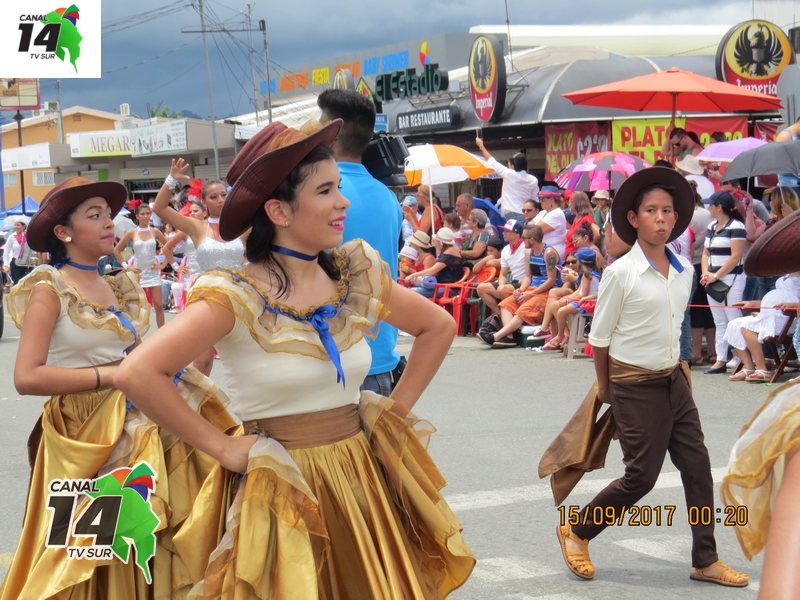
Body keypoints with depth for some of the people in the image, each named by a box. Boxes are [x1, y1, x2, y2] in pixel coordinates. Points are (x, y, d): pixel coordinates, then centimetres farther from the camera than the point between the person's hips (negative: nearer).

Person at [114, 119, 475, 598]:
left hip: (364, 481, 5)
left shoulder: (358, 276, 1)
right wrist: (221, 447, -17)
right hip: (282, 491, -5)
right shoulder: (236, 297, -15)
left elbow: (439, 327, 16)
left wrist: (398, 411, 7)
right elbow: (138, 374, -24)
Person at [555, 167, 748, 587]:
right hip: (635, 389, -6)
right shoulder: (620, 273, -16)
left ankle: (705, 560, 17)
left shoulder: (684, 271, 2)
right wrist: (605, 388, 0)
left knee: (697, 468, 6)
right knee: (641, 477, -2)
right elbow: (599, 337, -8)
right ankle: (575, 530, 19)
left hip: (673, 381, 6)